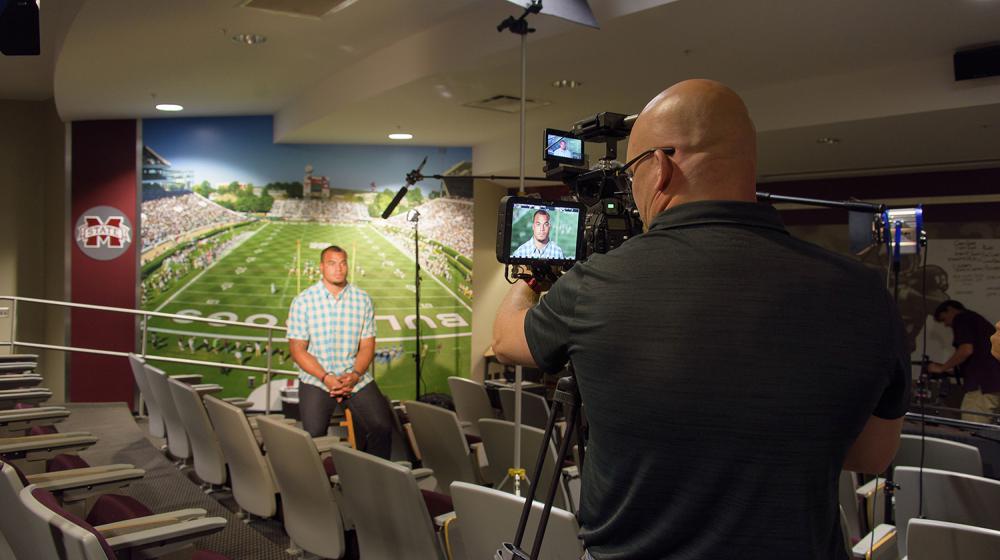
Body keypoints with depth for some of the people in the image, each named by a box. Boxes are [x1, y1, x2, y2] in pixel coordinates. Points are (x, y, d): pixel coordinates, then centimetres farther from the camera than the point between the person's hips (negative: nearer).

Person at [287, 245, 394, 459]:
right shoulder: (303, 301, -2)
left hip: (356, 377, 2)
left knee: (382, 427, -17)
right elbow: (297, 349, -4)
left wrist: (355, 375, -13)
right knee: (314, 435, -20)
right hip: (316, 379, -2)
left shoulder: (362, 299, 4)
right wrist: (326, 378, -15)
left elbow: (367, 345, 5)